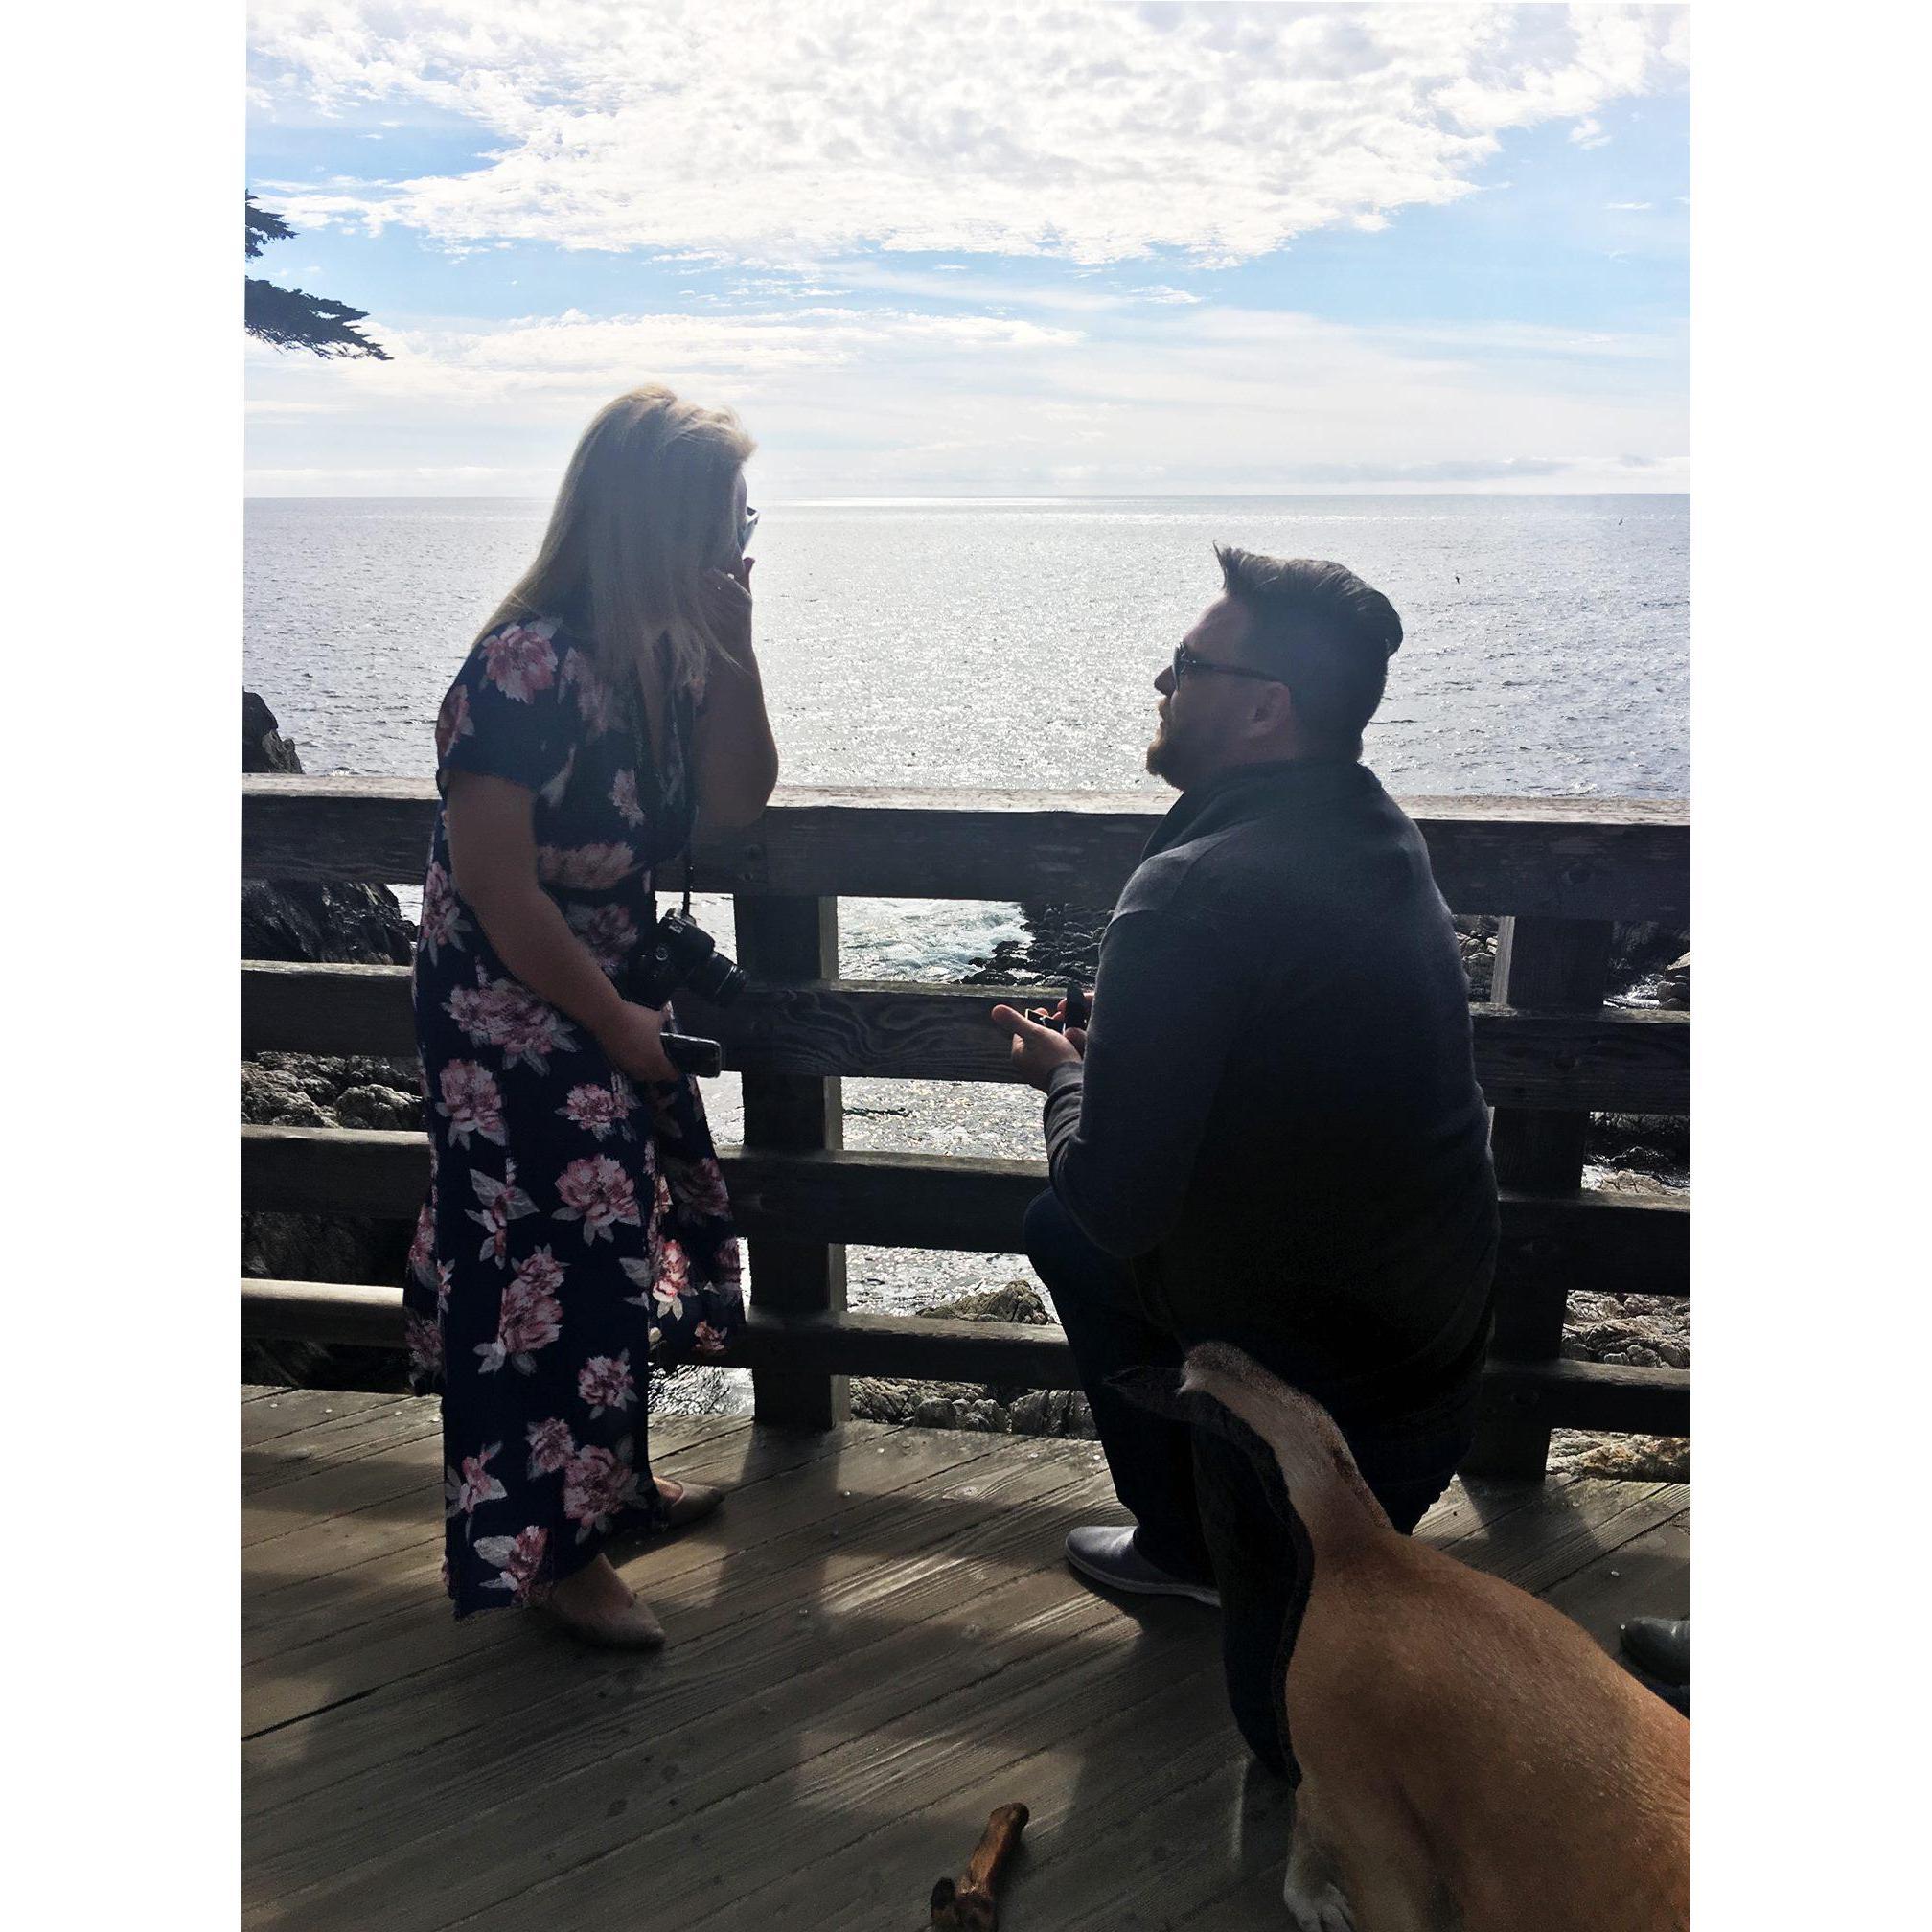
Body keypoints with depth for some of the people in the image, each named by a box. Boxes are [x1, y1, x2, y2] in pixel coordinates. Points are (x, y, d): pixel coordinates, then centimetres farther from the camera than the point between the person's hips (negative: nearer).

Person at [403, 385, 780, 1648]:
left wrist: (734, 646, -10)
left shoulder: (665, 646, 0)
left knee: (629, 1236, 18)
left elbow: (735, 803, 2)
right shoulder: (527, 664, -24)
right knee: (550, 1267, 0)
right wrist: (617, 1021, -15)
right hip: (512, 1022, -8)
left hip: (615, 997, 9)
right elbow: (495, 886, -24)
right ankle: (557, 1550, 19)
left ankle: (610, 1478, 39)